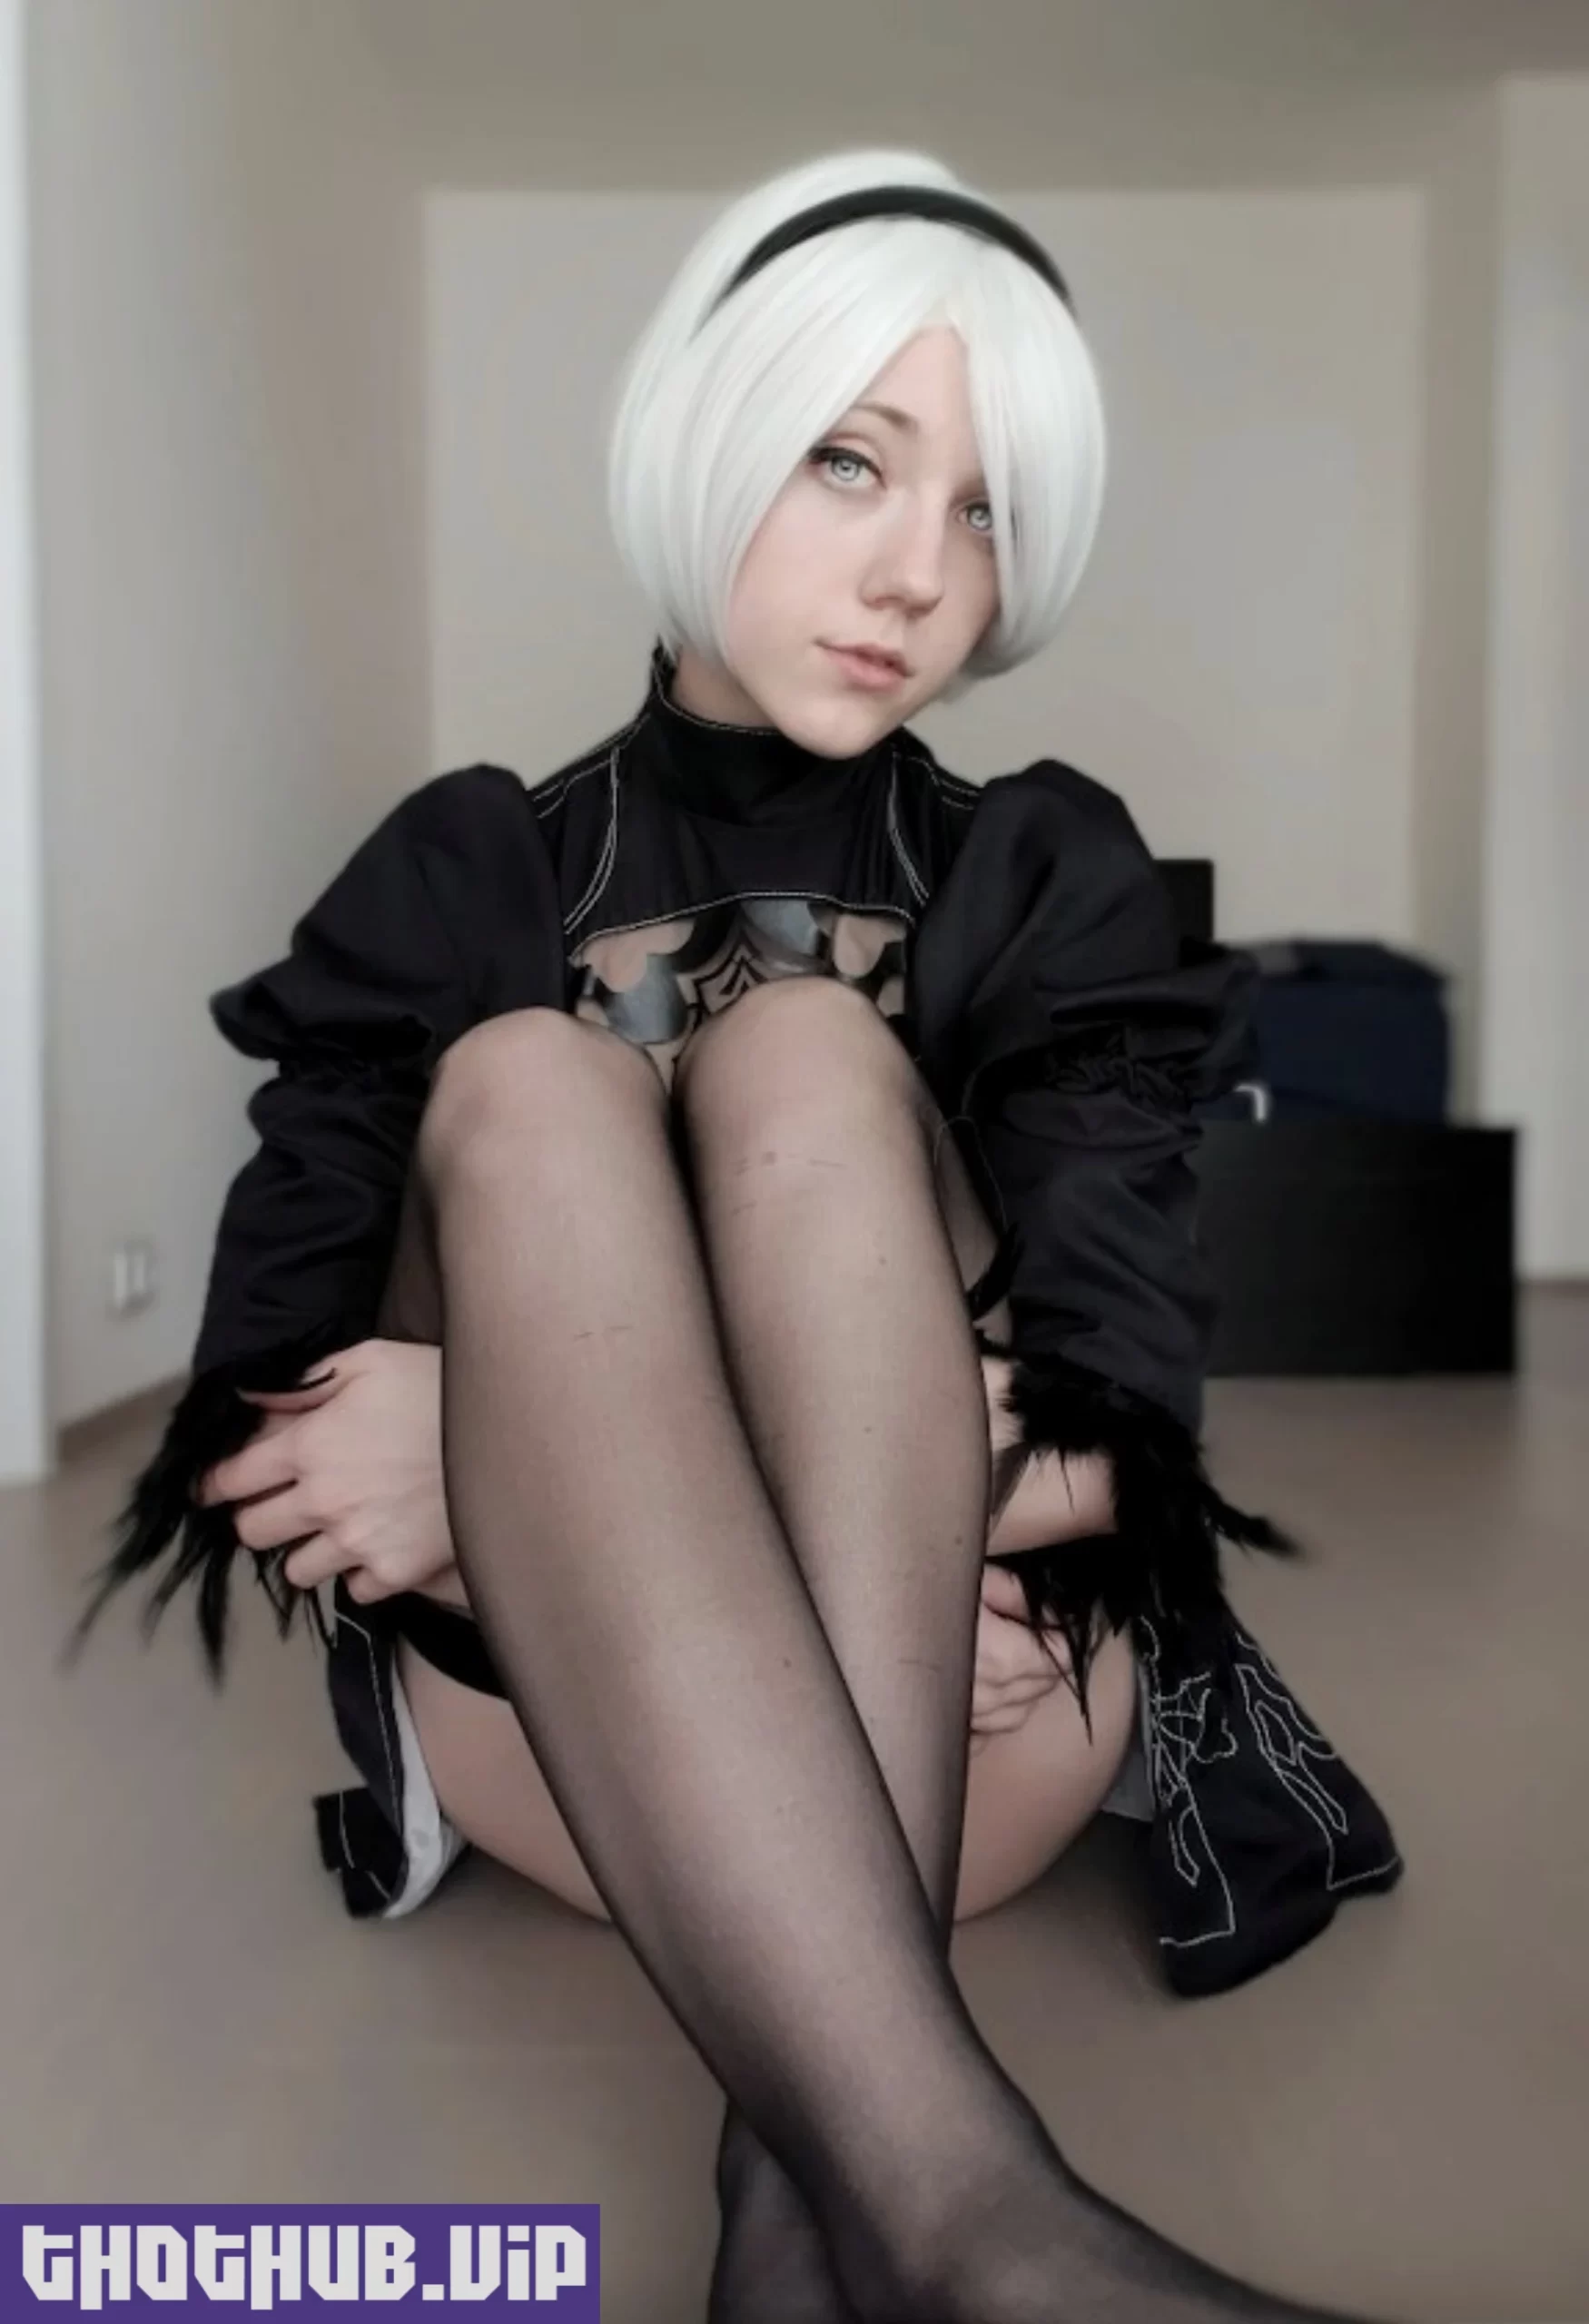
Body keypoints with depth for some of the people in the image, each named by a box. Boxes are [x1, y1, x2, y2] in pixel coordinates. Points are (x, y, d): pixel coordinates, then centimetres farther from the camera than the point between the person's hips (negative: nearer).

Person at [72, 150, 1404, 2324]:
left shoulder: (1050, 877, 4)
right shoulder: (458, 878, 5)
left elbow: (1118, 1442, -11)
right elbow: (256, 1443, -4)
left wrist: (519, 1459, -21)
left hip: (978, 1712, 0)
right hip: (545, 1719, 1)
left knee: (802, 1050, -22)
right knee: (523, 1087, -25)